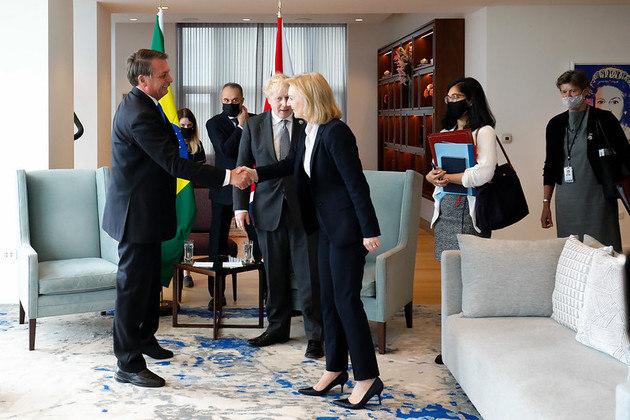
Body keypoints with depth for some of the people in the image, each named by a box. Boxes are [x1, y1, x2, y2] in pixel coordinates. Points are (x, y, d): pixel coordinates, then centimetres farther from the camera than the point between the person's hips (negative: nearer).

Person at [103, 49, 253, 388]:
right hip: (136, 215, -11)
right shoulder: (140, 115, -25)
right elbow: (174, 163, -28)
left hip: (144, 210, 11)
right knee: (132, 285, -3)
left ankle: (145, 339, 38)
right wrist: (228, 177, -29)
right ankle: (128, 365, 5)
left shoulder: (140, 106, 9)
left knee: (148, 280, 22)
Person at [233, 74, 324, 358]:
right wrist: (240, 206, 1)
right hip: (269, 209, 3)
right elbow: (243, 167, 8)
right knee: (274, 274, 12)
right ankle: (277, 328, 27)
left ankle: (314, 335, 9)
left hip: (303, 210, -2)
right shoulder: (253, 126, 7)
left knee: (308, 274, -1)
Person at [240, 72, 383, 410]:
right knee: (329, 298, 14)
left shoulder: (335, 132, -20)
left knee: (346, 299, -6)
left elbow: (356, 182, -21)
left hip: (346, 226, -10)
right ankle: (335, 369, 25)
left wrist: (369, 230, -21)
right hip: (327, 226, 10)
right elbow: (291, 164, 22)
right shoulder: (309, 132, 9)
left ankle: (367, 378, 3)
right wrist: (256, 173, 8)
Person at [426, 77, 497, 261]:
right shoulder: (445, 132, 18)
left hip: (469, 210, -6)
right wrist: (431, 177, -6)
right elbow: (435, 168, 18)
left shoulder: (484, 132, -4)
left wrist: (446, 177, -10)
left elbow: (483, 174, -17)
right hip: (443, 210, 7)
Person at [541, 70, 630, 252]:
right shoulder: (556, 124, 11)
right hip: (566, 201, 3)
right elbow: (550, 166, 16)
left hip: (598, 198, -3)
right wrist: (546, 204, 12)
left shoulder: (604, 119, 0)